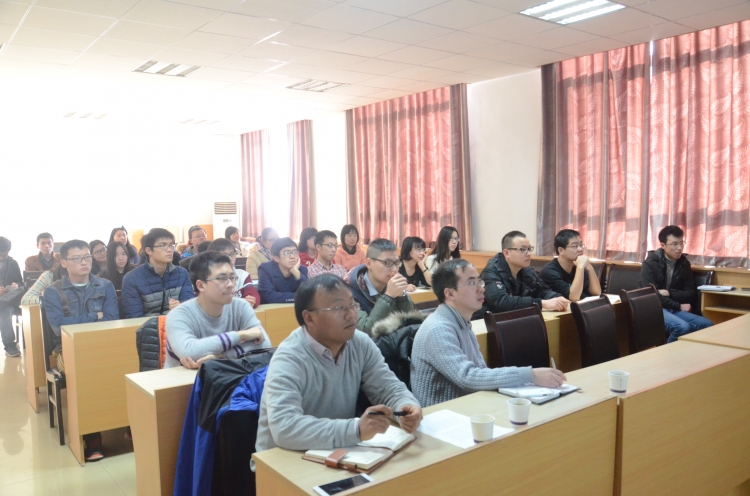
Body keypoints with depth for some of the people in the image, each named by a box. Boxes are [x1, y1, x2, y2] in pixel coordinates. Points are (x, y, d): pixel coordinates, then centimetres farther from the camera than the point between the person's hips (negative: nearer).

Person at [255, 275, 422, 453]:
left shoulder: (361, 344, -4)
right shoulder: (288, 360, -23)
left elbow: (390, 388, -1)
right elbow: (284, 429, -35)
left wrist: (407, 406, -23)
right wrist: (356, 429, -43)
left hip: (337, 455, 6)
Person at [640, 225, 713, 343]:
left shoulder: (684, 263, 10)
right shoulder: (649, 264, -6)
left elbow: (691, 294, 9)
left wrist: (669, 293, -10)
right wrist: (679, 306, -11)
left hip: (675, 309, 6)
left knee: (707, 325, -16)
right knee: (682, 327, -31)